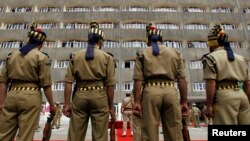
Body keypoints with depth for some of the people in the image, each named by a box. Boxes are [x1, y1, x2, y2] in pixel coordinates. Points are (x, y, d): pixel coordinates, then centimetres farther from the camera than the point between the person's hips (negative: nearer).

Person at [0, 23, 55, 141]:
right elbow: (46, 85, -8)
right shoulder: (41, 57, -3)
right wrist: (51, 105, 0)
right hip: (30, 96, -5)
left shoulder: (12, 55, 12)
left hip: (11, 95, 5)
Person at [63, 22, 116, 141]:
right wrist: (110, 107, 5)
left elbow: (69, 81, 1)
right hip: (99, 96, -2)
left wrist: (67, 104, 5)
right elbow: (110, 84, -3)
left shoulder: (75, 55, 6)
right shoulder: (107, 57, 1)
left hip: (80, 96, 2)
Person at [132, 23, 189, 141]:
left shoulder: (142, 53, 10)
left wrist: (137, 101, -1)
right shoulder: (175, 53, 16)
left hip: (150, 91, -1)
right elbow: (181, 79, 8)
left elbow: (138, 79, -1)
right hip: (171, 91, 2)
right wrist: (184, 101, 10)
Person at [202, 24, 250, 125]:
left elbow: (210, 84, -13)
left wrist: (209, 105, -11)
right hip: (241, 94, 7)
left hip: (224, 96, -7)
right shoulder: (240, 58, 18)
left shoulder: (210, 58, -4)